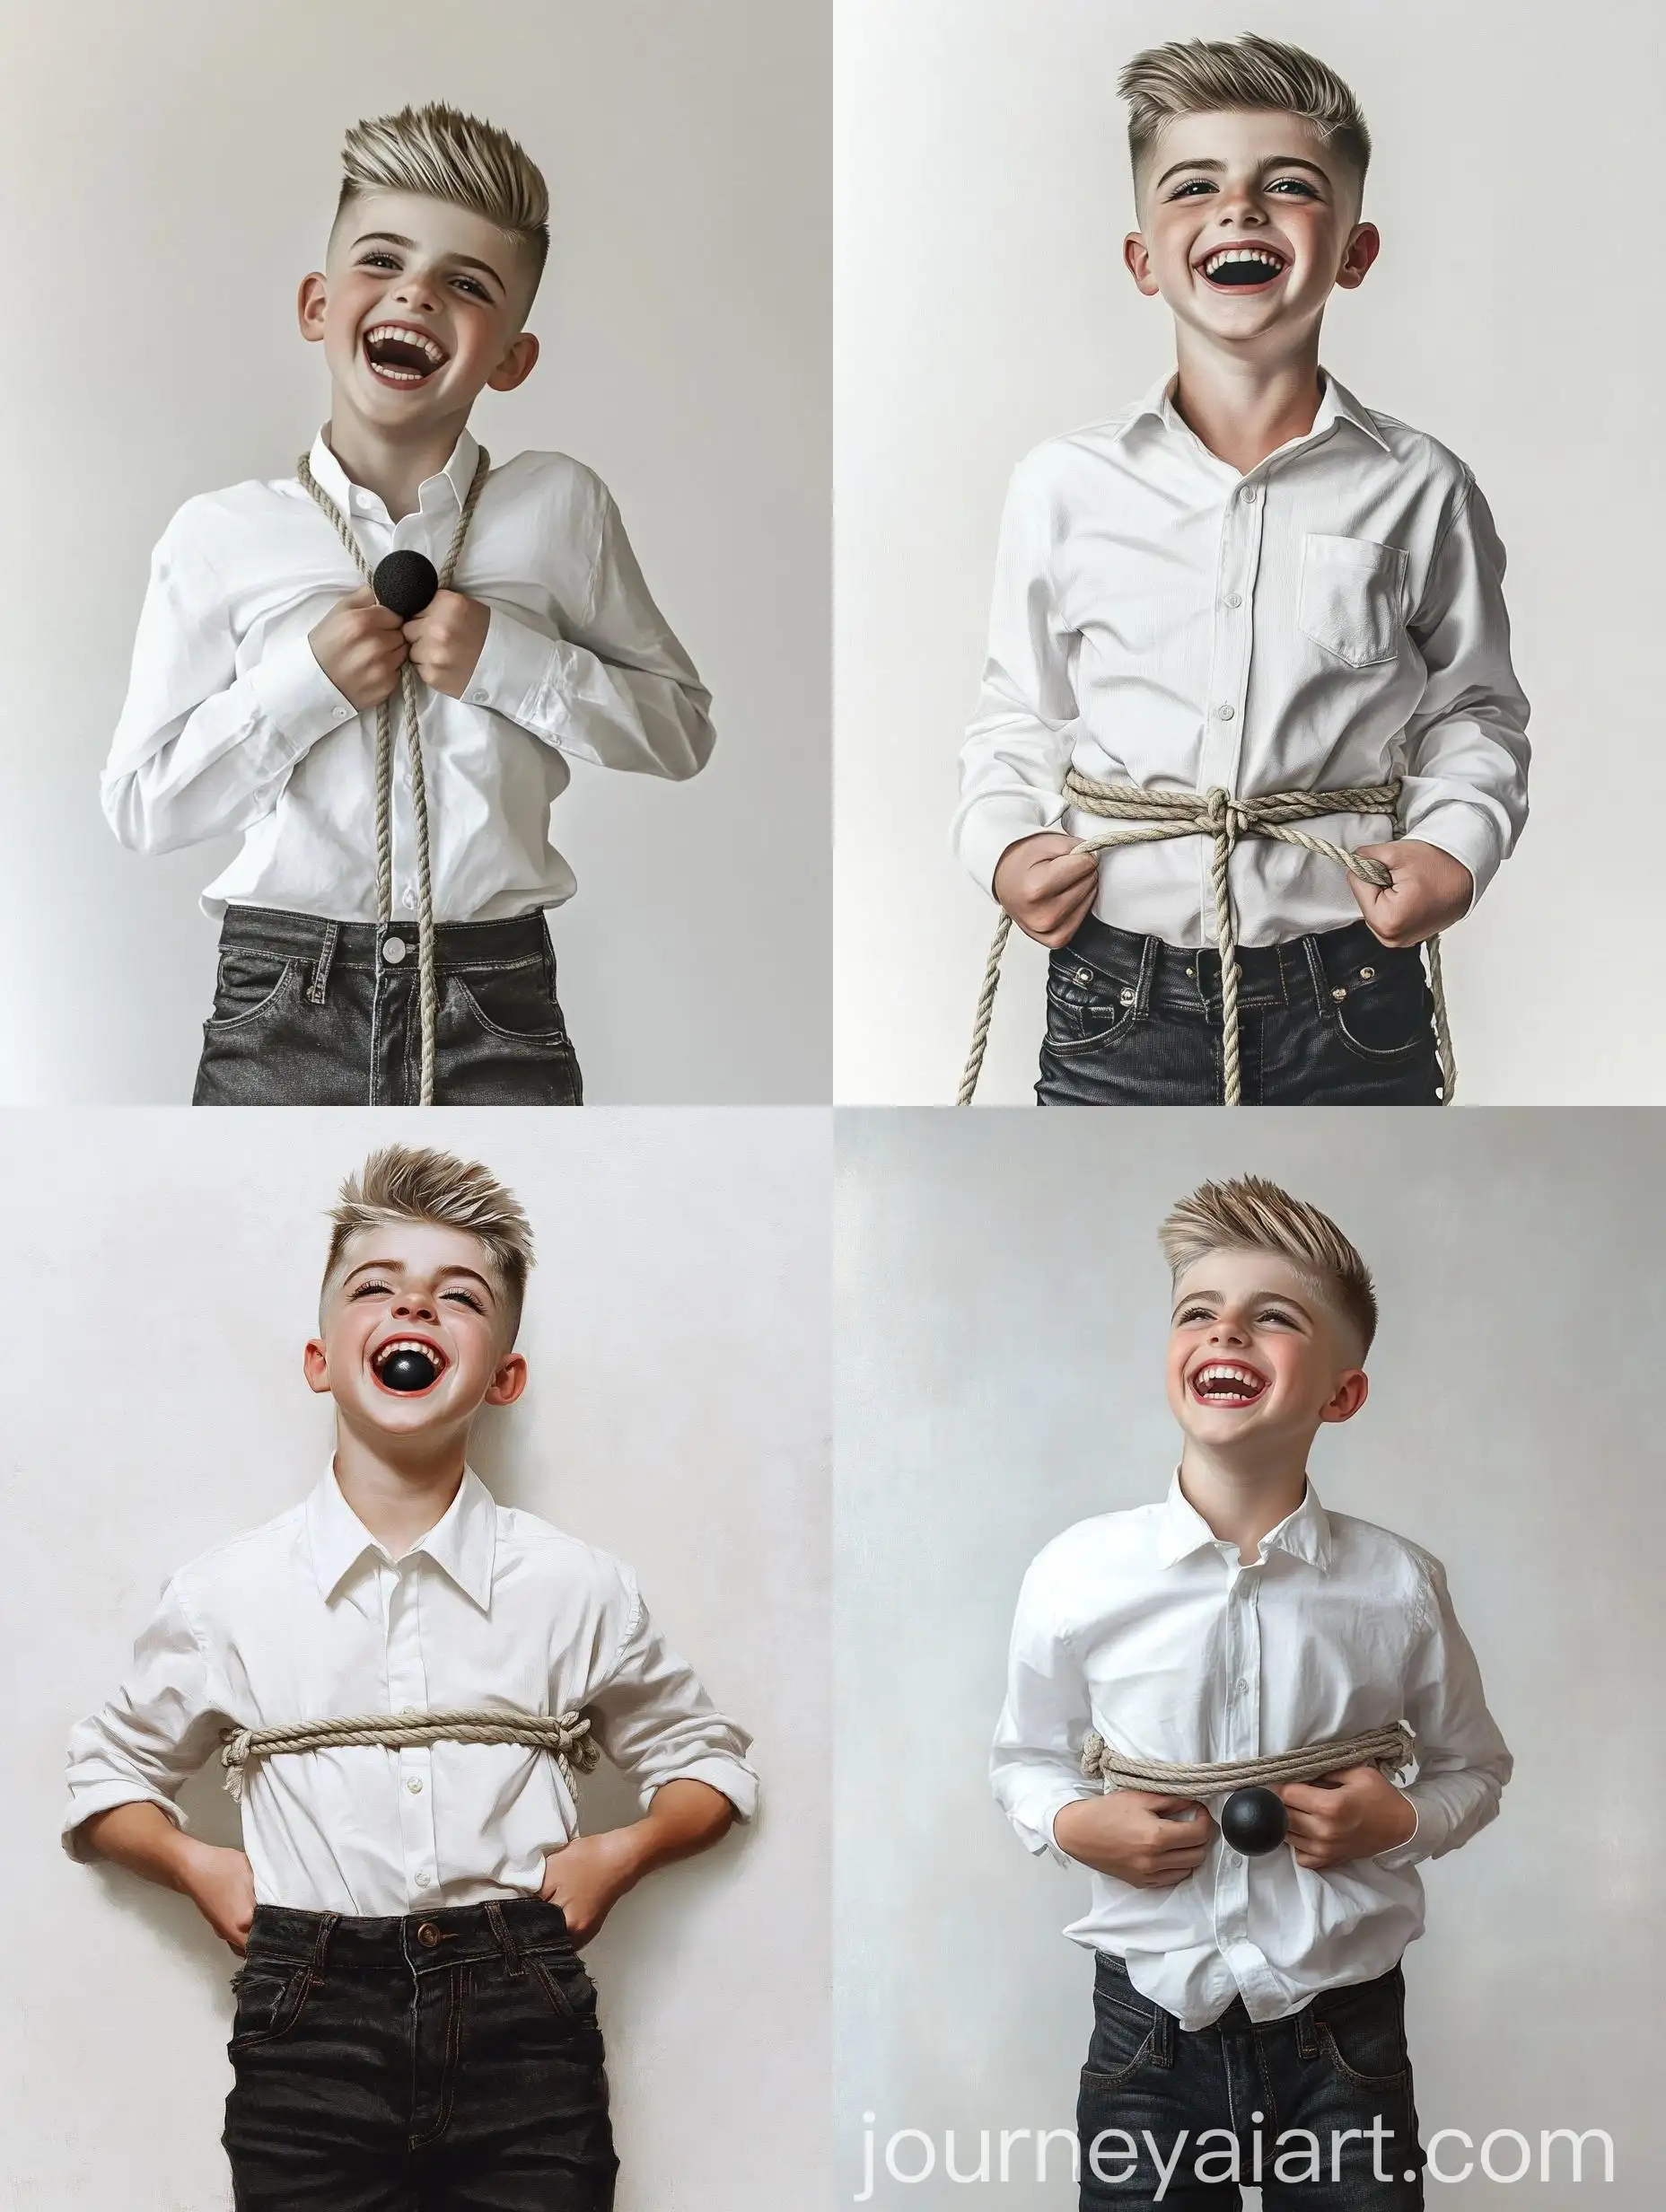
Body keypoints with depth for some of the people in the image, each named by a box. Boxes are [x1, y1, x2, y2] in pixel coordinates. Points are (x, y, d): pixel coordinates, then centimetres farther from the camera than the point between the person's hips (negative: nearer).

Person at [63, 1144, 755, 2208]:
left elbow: (710, 1762, 18)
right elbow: (107, 1777, 20)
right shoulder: (227, 1595, 3)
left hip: (524, 2031, 0)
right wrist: (197, 1865, 2)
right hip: (309, 2034, 0)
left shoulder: (577, 1589, 3)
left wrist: (620, 1852, 0)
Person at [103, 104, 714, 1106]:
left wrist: (513, 662, -9)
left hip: (498, 1018, 0)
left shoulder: (561, 509, 2)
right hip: (281, 1012, 0)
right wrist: (301, 685, -11)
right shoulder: (222, 538, 1)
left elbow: (683, 729, 6)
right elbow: (142, 807, 3)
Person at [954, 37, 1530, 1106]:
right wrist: (1003, 841, -6)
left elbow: (1475, 709, 10)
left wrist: (1457, 845, -7)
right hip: (1116, 1002, 0)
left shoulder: (1420, 490, 0)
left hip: (1352, 1003, 0)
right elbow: (1020, 715, 11)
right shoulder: (1065, 487, 1)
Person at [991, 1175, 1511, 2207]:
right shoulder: (1076, 1576, -6)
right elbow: (1027, 1762, 10)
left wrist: (1403, 1821, -9)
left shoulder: (1400, 1589, -6)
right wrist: (1074, 1827, -10)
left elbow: (1476, 1768, 11)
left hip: (1343, 2041, 0)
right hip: (1149, 2033, 0)